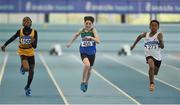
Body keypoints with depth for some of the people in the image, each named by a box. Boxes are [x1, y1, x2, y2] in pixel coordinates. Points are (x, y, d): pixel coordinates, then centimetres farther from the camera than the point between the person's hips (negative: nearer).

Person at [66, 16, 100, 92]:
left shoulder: (93, 30, -12)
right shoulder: (82, 30, -5)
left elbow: (98, 41, -24)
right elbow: (76, 35, 18)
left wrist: (91, 37, -39)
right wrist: (70, 42, 26)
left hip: (92, 52, 0)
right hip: (83, 52, 0)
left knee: (89, 69, 14)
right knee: (87, 64, -28)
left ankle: (86, 83, 43)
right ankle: (83, 82, -12)